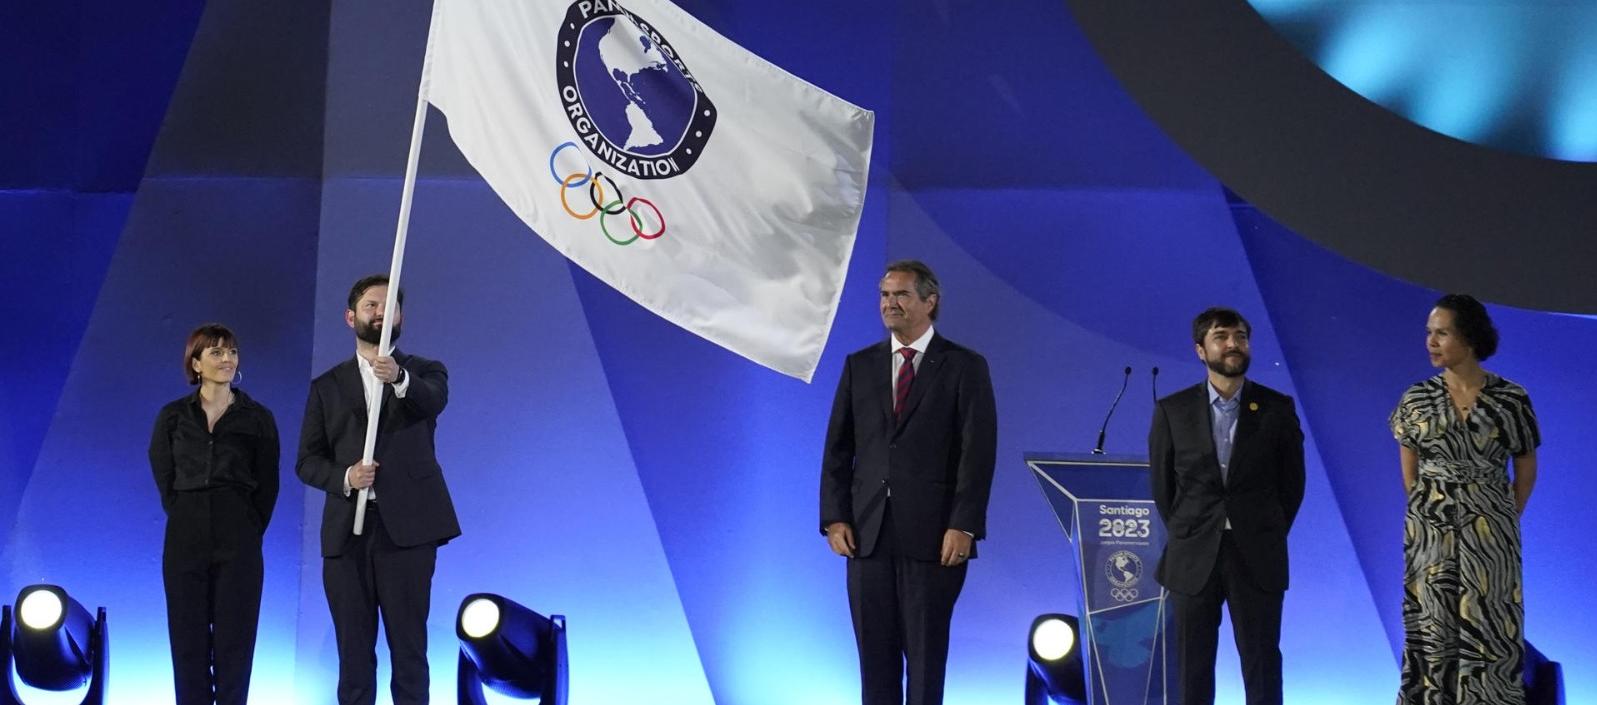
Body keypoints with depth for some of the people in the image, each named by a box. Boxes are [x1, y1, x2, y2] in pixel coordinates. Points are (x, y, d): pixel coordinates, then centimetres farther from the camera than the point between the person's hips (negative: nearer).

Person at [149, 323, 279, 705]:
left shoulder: (258, 418, 3)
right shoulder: (172, 416, 6)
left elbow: (267, 486, 6)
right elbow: (164, 478, 10)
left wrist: (249, 530, 2)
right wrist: (185, 518, 3)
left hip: (237, 543, -1)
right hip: (185, 540, 1)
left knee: (234, 642, 1)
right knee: (189, 641, 3)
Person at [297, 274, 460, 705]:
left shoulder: (423, 373, 10)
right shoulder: (327, 386, 15)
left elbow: (434, 401, -15)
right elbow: (308, 461, 10)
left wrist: (399, 379, -36)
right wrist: (344, 476, -12)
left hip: (406, 527, -2)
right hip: (347, 530, 2)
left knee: (408, 648, -4)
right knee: (354, 651, 4)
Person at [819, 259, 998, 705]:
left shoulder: (965, 367, 0)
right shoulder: (860, 366, 11)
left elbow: (978, 452, -6)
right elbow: (837, 448, 10)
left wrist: (964, 526, -13)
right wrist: (834, 517, 0)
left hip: (933, 536, -4)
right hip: (867, 534, 4)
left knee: (926, 652, 2)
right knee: (874, 651, 6)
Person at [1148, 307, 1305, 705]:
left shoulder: (1277, 408, 1)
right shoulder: (1172, 411, 1)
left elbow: (1292, 481, 8)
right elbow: (1161, 483, 9)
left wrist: (1267, 536, 7)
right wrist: (1185, 536, 9)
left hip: (1257, 559, -1)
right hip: (1193, 558, 1)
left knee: (1262, 665, 2)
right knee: (1193, 669, 6)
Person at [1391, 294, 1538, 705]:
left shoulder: (1511, 398, -4)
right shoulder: (1416, 400, 0)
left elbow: (1526, 468, 6)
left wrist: (1505, 521, 7)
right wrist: (1426, 512, 8)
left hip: (1489, 533, -1)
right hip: (1430, 530, 1)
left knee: (1489, 629, 1)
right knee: (1433, 629, 3)